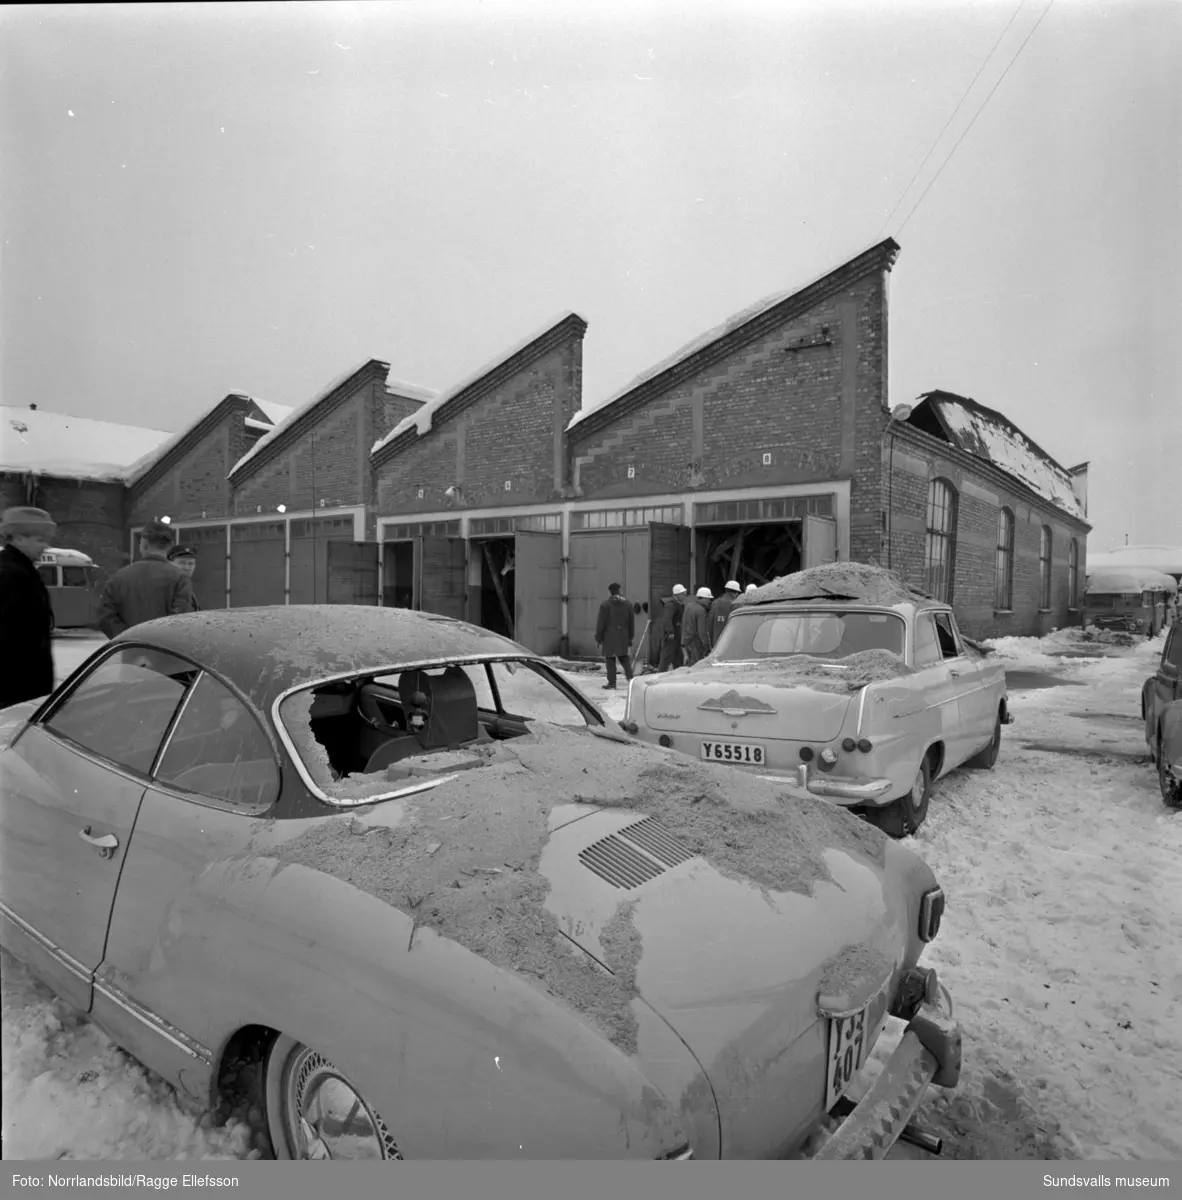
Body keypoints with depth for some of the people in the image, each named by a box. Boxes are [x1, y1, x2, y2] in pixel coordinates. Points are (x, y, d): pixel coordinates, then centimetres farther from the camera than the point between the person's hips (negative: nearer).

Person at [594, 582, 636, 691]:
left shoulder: (605, 605, -7)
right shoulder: (628, 605, 9)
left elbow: (601, 623, -8)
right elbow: (632, 623, 13)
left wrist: (598, 639, -1)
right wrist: (630, 637, 21)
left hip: (609, 637, -4)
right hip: (623, 637, 4)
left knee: (610, 659, 2)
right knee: (624, 657, 14)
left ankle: (612, 683, 2)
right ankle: (630, 677, 0)